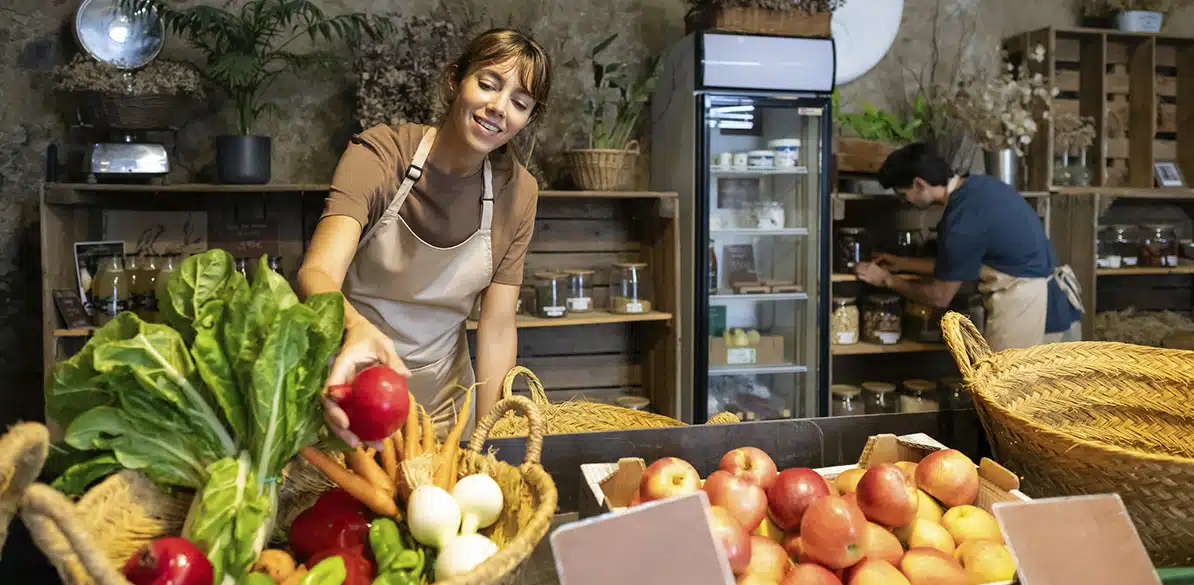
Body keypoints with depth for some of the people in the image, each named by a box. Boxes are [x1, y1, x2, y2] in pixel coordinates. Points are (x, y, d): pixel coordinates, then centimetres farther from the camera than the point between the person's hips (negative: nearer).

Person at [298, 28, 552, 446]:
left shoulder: (518, 192, -8)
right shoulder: (378, 153, -18)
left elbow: (497, 325, -9)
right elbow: (317, 271, -32)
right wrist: (355, 328, -54)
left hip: (441, 399, 3)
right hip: (350, 384, -2)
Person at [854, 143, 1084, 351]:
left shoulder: (962, 220, -21)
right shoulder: (979, 185, 7)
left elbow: (940, 296, -9)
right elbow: (956, 264, 19)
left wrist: (886, 280, 5)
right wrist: (903, 263, 24)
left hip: (1026, 311, -10)